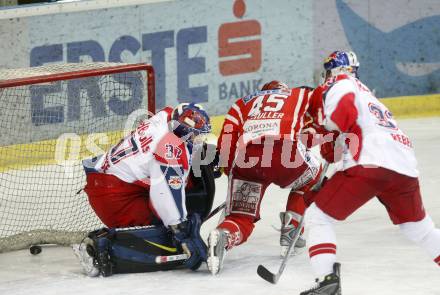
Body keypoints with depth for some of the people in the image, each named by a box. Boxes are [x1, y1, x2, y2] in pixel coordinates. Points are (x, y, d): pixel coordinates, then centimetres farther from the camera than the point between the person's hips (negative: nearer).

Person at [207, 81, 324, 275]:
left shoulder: (243, 103, 34)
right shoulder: (301, 95, 32)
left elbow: (225, 145, 24)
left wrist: (234, 174, 35)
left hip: (245, 155, 2)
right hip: (284, 149, -2)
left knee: (241, 220, 10)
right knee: (313, 178, 32)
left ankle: (223, 236, -24)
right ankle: (291, 231, 21)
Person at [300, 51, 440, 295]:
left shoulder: (340, 84, 11)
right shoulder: (365, 93, 35)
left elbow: (344, 110, -12)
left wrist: (330, 135, 3)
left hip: (370, 164, -8)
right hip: (405, 166, 8)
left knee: (318, 216, 1)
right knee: (418, 226, 27)